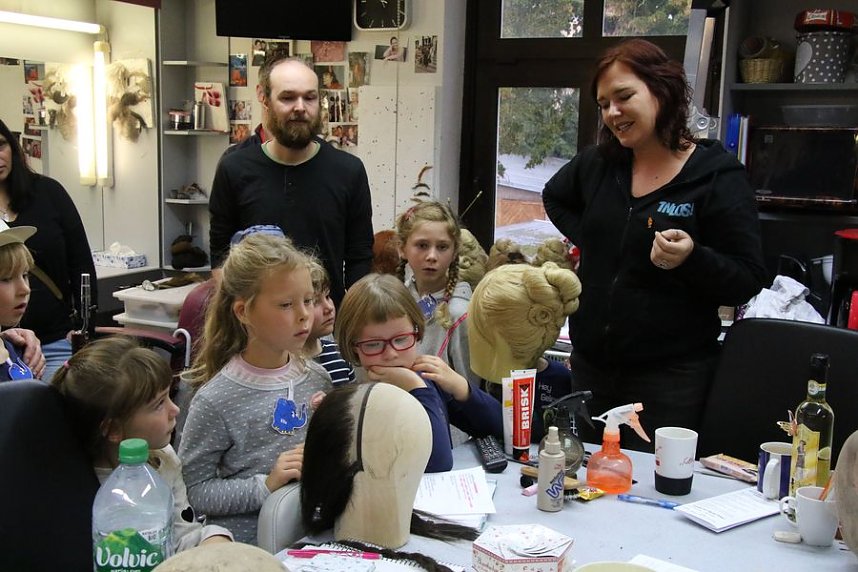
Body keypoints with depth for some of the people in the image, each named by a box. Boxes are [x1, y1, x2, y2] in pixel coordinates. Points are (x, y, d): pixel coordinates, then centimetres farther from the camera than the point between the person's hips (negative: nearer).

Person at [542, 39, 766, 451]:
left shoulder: (718, 177, -10)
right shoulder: (598, 164, 5)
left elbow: (748, 280, -11)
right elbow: (555, 197, 27)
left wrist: (692, 258, -29)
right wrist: (586, 239, 10)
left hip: (670, 372, -5)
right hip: (591, 362, 5)